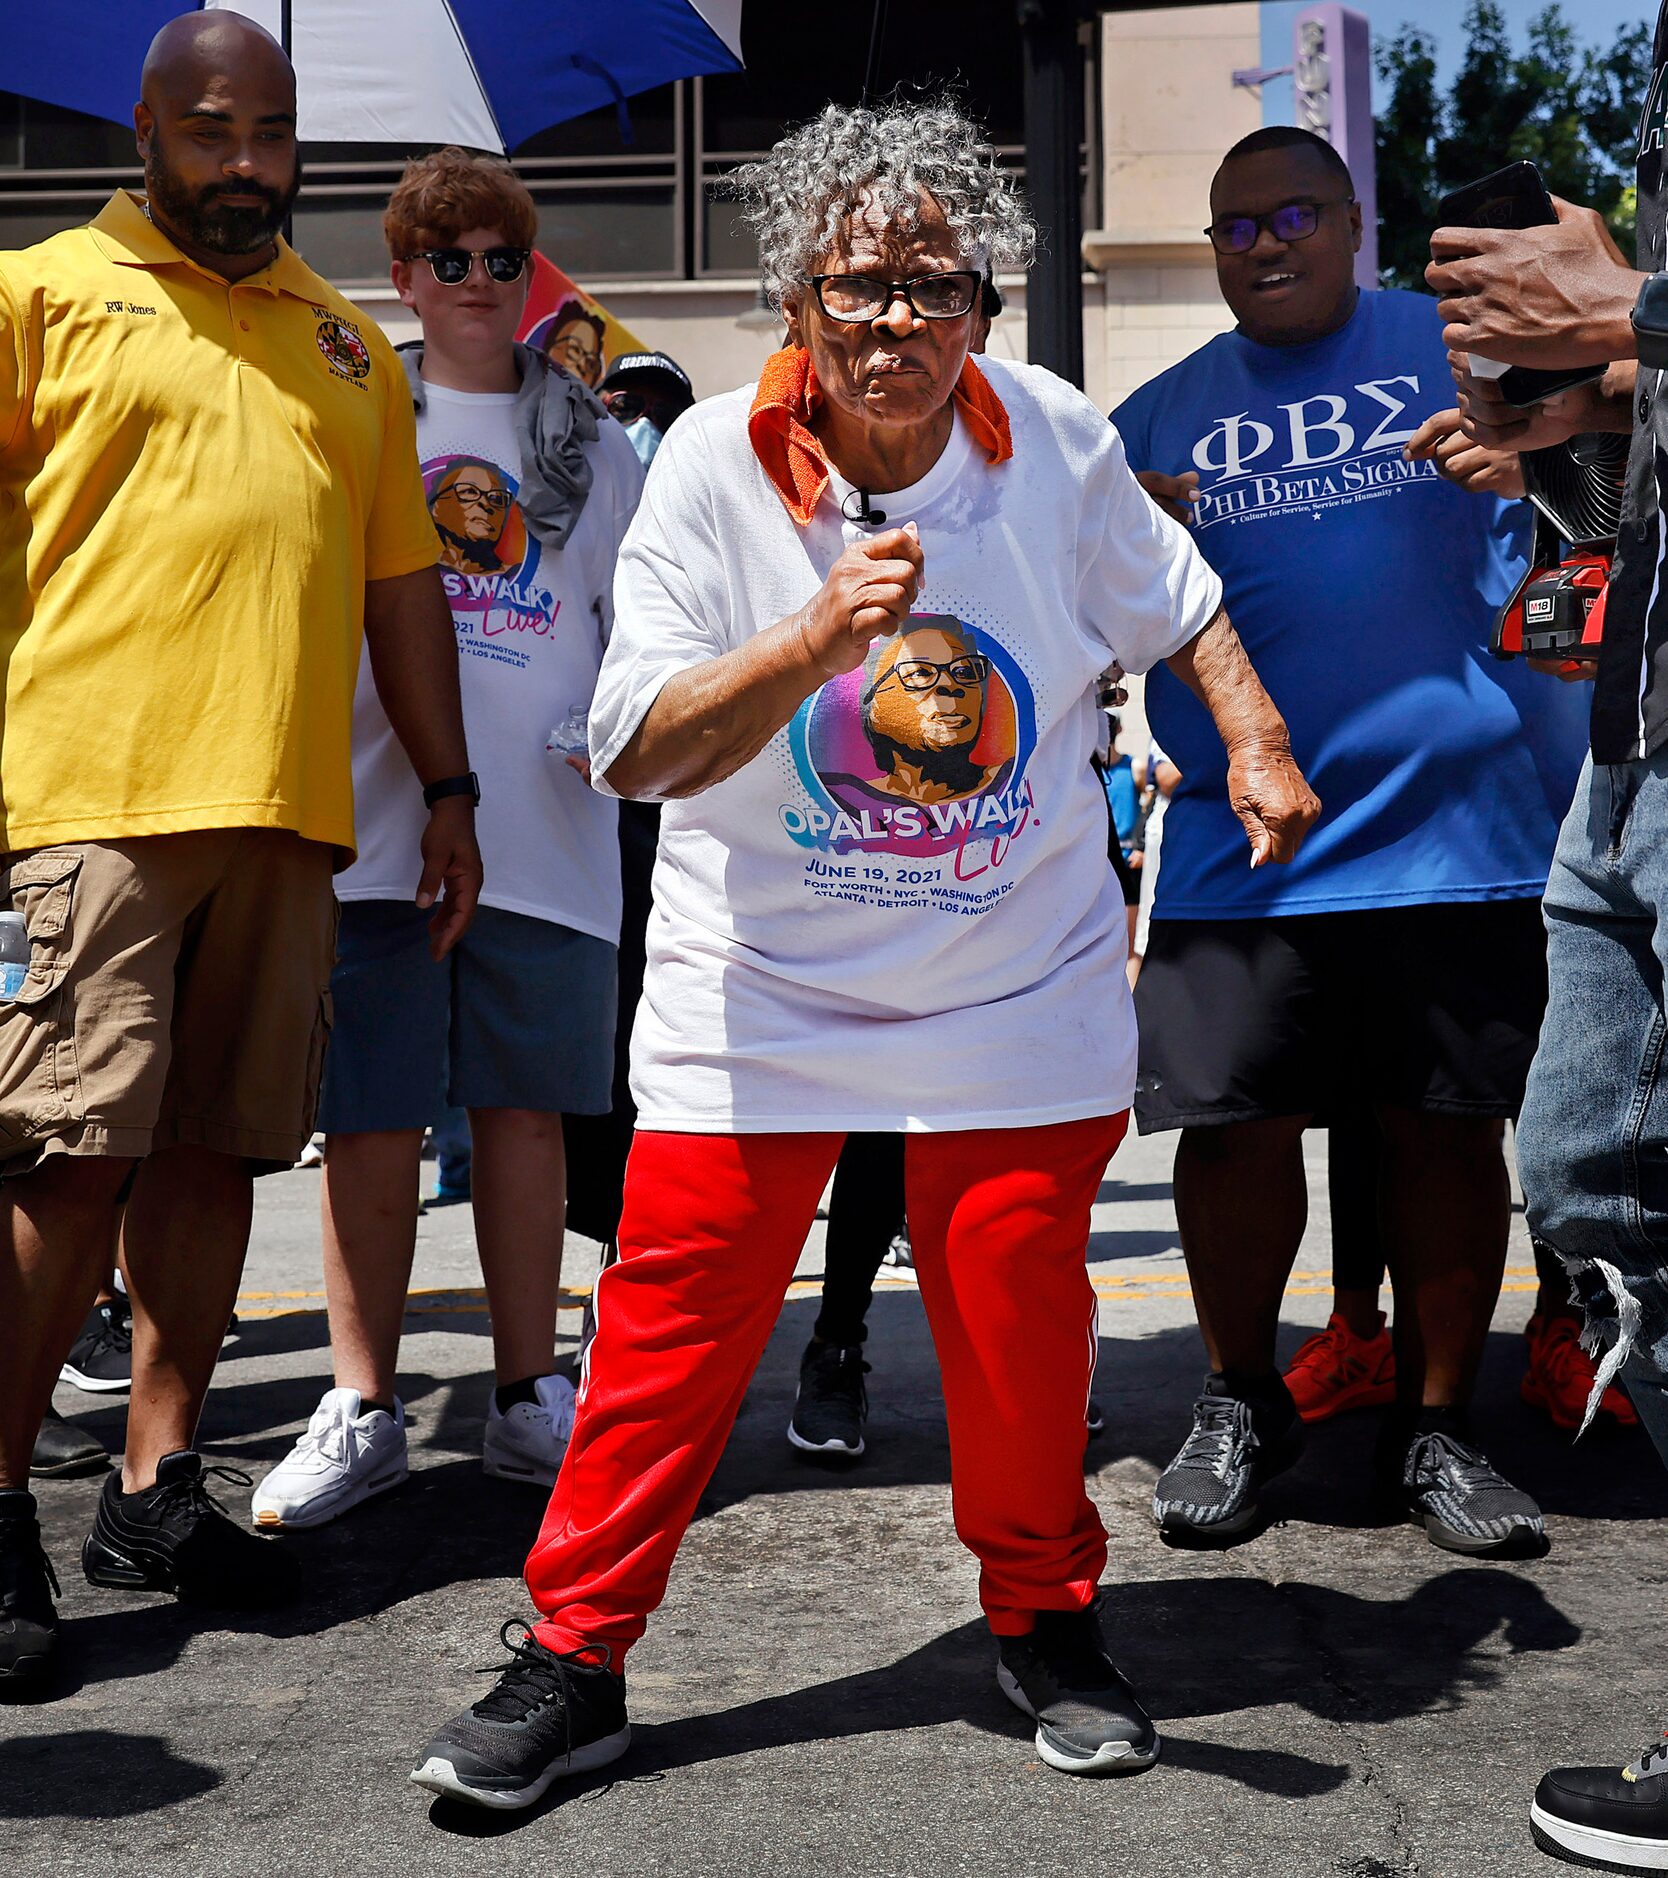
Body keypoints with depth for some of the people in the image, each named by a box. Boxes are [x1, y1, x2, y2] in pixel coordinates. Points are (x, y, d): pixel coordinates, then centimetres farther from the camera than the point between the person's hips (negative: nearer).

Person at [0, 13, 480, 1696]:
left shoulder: (346, 342, 21)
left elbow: (399, 575, 21)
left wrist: (447, 787, 16)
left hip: (284, 804, 5)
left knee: (219, 1147, 6)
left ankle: (156, 1483, 16)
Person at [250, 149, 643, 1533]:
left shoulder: (593, 440, 14)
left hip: (545, 835, 1)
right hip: (376, 827, -1)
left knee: (525, 1112, 6)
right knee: (371, 1121, -1)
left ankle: (527, 1395, 18)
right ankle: (362, 1407, 10)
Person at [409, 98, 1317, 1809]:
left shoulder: (1054, 441, -4)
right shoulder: (714, 464, -11)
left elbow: (1175, 607, 16)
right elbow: (638, 750, -19)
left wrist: (1257, 750, 7)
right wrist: (818, 633, -31)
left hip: (1018, 993, 2)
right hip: (756, 994, -1)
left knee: (1020, 1326, 5)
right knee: (668, 1326, 0)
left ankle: (1046, 1624, 29)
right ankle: (572, 1663, 16)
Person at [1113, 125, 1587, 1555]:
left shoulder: (1455, 349, 8)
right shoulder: (1161, 414, 14)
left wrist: (1526, 447, -13)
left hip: (1457, 828, -1)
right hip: (1236, 841, 1)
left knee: (1451, 1130, 4)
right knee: (1236, 1128, -2)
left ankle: (1436, 1424, 20)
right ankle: (1241, 1403, 20)